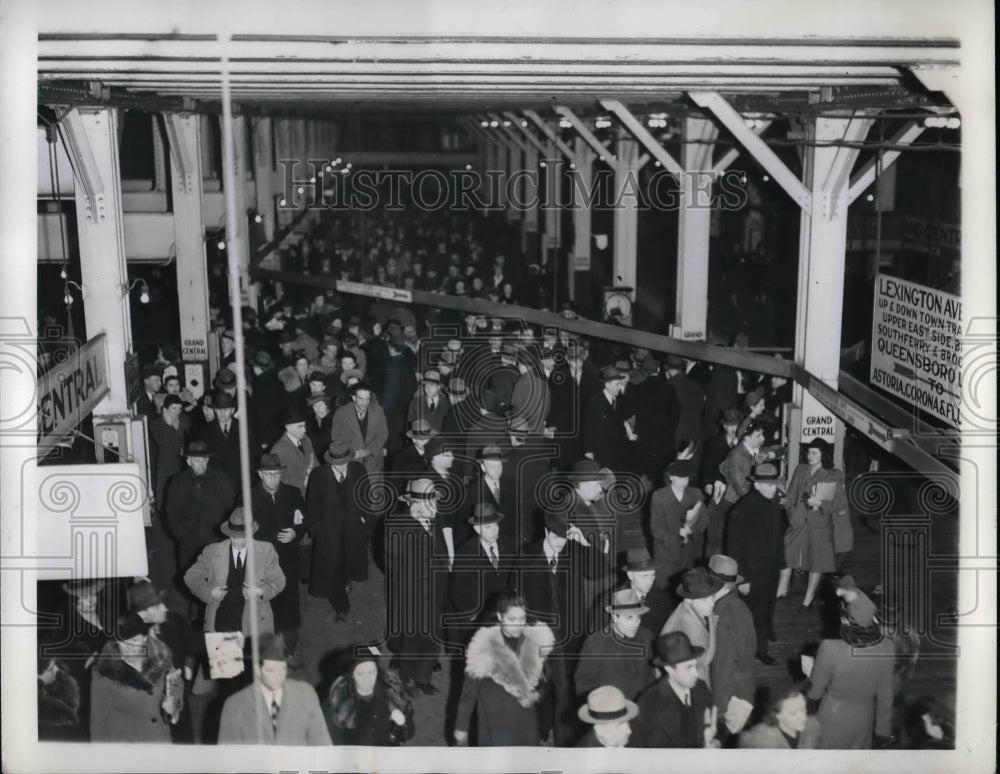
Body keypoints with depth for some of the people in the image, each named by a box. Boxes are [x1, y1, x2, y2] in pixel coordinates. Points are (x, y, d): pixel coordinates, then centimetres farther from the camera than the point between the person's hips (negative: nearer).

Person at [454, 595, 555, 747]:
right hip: (496, 726, -4)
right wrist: (461, 728, -2)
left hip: (526, 726, 4)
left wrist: (536, 694, -11)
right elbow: (469, 690, -5)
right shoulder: (484, 648, -13)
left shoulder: (534, 642, -4)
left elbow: (544, 680, 10)